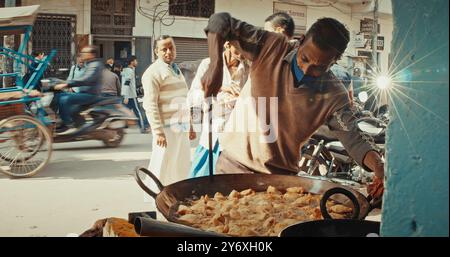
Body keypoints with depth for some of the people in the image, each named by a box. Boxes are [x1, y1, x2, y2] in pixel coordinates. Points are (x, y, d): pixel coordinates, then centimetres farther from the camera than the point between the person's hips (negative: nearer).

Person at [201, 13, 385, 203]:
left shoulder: (334, 96, -11)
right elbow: (221, 21, -12)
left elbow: (354, 139, -11)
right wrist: (216, 64, -29)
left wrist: (378, 165, -32)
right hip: (234, 164, 1)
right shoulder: (272, 47, -12)